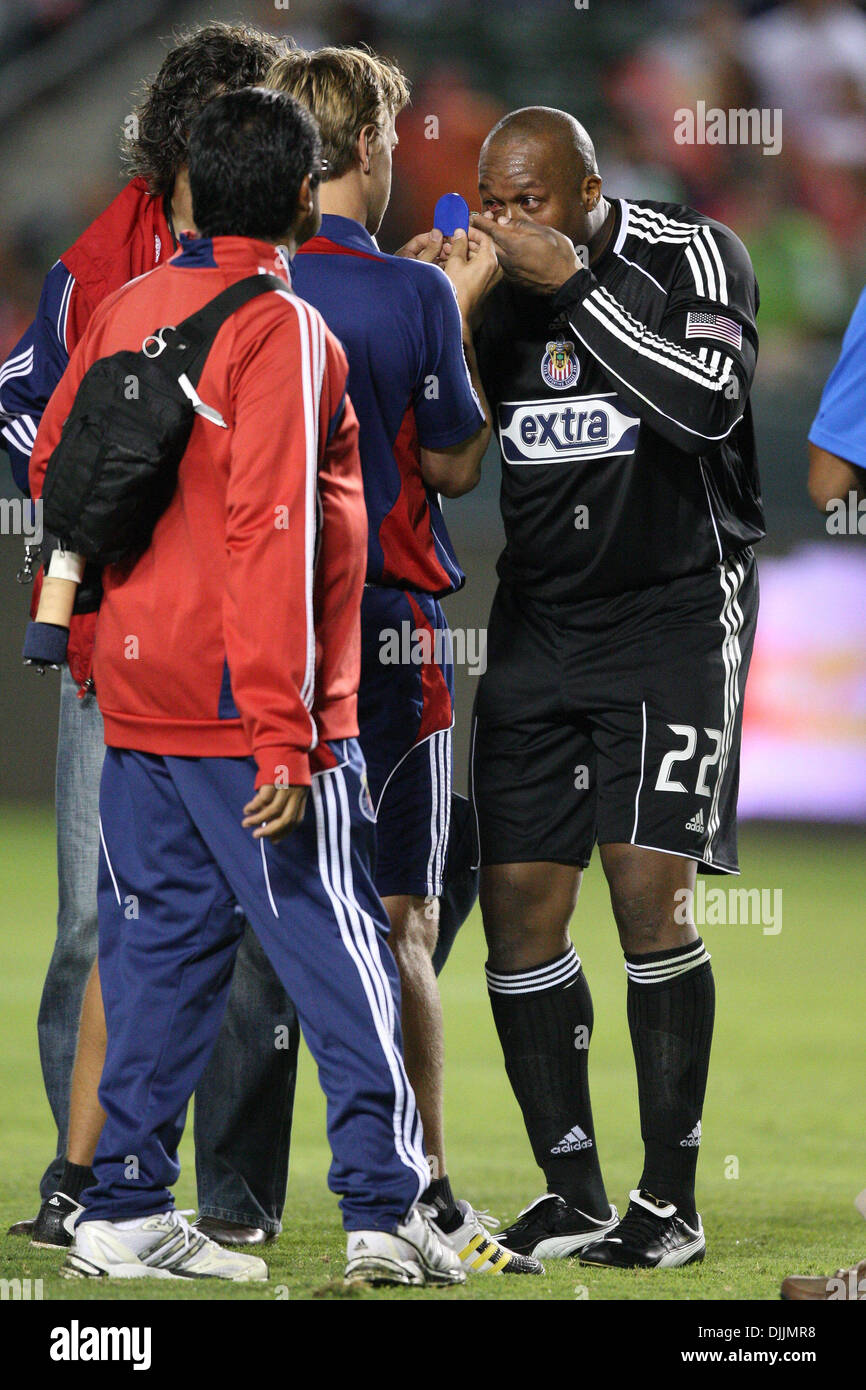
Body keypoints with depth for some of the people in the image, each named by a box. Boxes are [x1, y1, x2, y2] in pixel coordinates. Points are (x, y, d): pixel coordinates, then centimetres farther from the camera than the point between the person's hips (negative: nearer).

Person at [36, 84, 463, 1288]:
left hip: (137, 696, 7)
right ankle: (386, 1211, -2)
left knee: (162, 951, 11)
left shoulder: (125, 310, 8)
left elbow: (53, 467, 17)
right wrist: (285, 733, -20)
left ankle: (125, 1211, 9)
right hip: (249, 704, -7)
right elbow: (273, 532, -19)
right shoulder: (281, 332, -13)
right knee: (339, 953, -1)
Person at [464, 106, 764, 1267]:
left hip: (673, 613, -5)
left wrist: (575, 283, -24)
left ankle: (671, 1200, -4)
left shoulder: (693, 257, -8)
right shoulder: (497, 287, 5)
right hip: (539, 620, 5)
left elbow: (711, 402, -25)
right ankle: (573, 1194, 9)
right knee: (519, 904, -1)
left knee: (650, 891, -13)